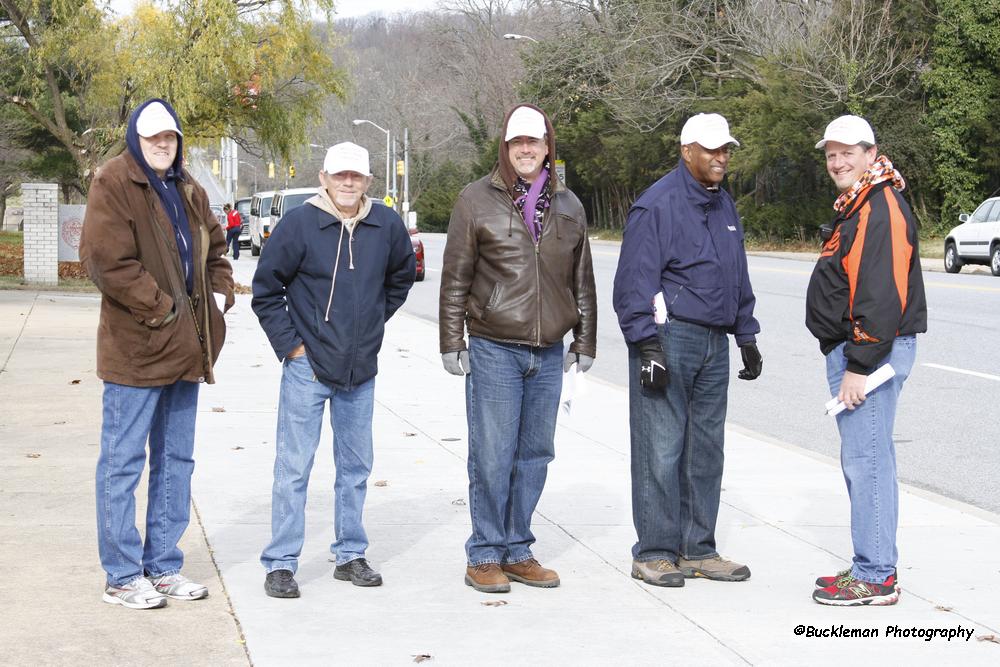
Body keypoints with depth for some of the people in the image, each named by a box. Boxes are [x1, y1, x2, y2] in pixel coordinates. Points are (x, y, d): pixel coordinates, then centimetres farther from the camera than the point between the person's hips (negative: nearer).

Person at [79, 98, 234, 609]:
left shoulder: (188, 191, 15)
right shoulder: (113, 184, -9)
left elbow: (214, 250, 26)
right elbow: (105, 260, -19)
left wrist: (220, 293, 6)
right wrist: (160, 307, -18)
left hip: (186, 347, 8)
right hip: (135, 346, -8)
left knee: (176, 461, 14)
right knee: (123, 462, 0)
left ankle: (163, 566, 24)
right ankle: (122, 576, 8)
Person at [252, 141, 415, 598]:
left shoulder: (386, 225, 0)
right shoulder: (300, 224, -11)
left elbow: (402, 274, 20)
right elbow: (266, 290, -4)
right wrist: (289, 344, -7)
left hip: (361, 371, 4)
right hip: (307, 369, -4)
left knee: (356, 467, 12)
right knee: (294, 467, -2)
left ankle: (350, 556, 24)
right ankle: (280, 563, 5)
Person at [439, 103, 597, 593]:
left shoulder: (568, 206, 11)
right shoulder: (477, 200, 0)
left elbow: (582, 280, 18)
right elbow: (455, 278, 0)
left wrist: (584, 344, 15)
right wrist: (452, 345, -3)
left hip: (549, 353, 4)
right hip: (494, 350, -4)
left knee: (535, 456, 9)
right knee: (492, 457, -3)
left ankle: (517, 551, 19)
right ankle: (485, 556, 7)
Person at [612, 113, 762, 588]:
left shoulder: (724, 206, 17)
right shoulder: (658, 204, -9)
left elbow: (738, 280, 25)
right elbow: (635, 281, -13)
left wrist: (747, 337, 21)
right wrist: (648, 345, -18)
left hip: (714, 343, 8)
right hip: (669, 339, -8)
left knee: (706, 450, 10)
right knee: (661, 450, -5)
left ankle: (698, 549, 18)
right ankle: (654, 553, 2)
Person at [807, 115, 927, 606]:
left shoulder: (881, 211, -17)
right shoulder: (856, 207, 18)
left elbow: (883, 299, -24)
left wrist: (859, 367, -24)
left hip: (870, 349, -11)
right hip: (852, 349, 11)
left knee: (865, 460, -8)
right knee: (864, 460, 15)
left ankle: (875, 578, -3)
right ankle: (872, 566, 24)